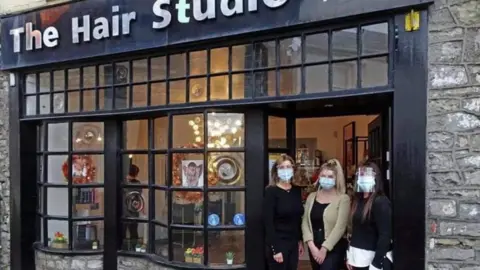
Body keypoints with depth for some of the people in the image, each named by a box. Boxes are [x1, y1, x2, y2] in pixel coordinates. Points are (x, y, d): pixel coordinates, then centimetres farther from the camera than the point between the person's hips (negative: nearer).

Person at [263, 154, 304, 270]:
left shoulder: (297, 190, 6)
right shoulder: (271, 191, -11)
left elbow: (298, 218, 13)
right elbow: (268, 222, -15)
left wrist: (300, 241, 11)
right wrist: (275, 249, -18)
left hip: (294, 243, 6)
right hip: (278, 244, -6)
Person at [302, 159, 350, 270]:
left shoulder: (343, 199, -6)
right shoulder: (311, 197, 8)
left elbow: (340, 227, -12)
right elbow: (305, 222, 3)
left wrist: (324, 249, -14)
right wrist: (311, 246, -8)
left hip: (334, 249, -4)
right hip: (314, 248, 5)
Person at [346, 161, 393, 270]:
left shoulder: (381, 202, -13)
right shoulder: (358, 200, 11)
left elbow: (385, 236, -18)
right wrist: (349, 256, 11)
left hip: (374, 259, -7)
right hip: (357, 259, 7)